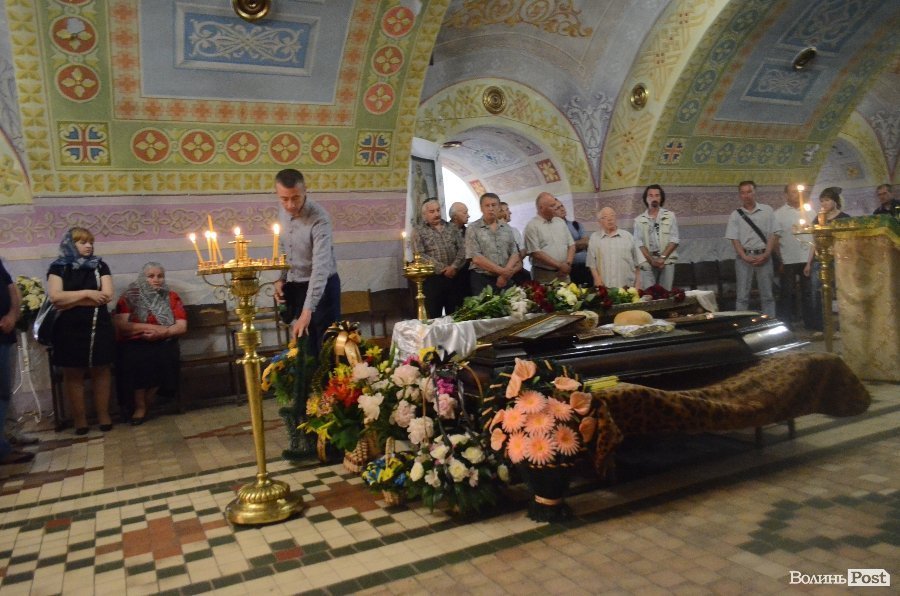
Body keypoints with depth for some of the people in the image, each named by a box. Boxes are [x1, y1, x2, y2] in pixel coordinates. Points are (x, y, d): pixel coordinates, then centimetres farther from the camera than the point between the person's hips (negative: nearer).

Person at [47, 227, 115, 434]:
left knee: (101, 371, 4)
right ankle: (79, 418, 13)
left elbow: (107, 296, -7)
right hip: (69, 329, -1)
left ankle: (103, 415, 12)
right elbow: (55, 297, -10)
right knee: (72, 374, 4)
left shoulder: (100, 266, 6)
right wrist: (87, 293, -13)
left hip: (98, 326, 1)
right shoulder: (58, 267, 4)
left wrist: (70, 301, -9)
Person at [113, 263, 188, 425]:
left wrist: (160, 333, -16)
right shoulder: (129, 297, 6)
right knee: (136, 360, -33)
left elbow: (182, 327, 2)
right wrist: (152, 327, -13)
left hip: (163, 344, 1)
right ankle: (139, 405, -15)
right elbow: (120, 325, -7)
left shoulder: (172, 298, 10)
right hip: (134, 345, -1)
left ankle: (146, 403, -11)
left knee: (164, 359, -31)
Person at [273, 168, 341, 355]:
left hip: (321, 287, -6)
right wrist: (281, 279, -1)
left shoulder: (319, 219, -27)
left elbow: (321, 267, -34)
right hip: (294, 286, 7)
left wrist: (308, 310, -40)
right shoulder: (283, 213, -4)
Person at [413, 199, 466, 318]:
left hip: (454, 277, 3)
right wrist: (442, 268, -12)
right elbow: (420, 255, -8)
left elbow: (462, 249, 6)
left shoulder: (452, 227, 14)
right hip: (432, 279, -3)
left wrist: (454, 267, -10)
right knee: (434, 317, 0)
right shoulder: (419, 231, 3)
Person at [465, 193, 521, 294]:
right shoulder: (473, 228, -3)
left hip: (505, 279, 4)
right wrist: (501, 271, -14)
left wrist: (505, 274, -11)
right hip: (481, 279, -4)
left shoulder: (507, 228, 10)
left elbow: (514, 254, 6)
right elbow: (476, 258, -11)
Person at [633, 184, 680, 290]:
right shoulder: (639, 220, 9)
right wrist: (652, 260, -11)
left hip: (667, 261, 0)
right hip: (648, 263, 0)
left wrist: (662, 257, -11)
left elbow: (674, 239, 2)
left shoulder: (670, 216, 10)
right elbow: (638, 243, 1)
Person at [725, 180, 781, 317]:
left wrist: (765, 255, -9)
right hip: (744, 257, 0)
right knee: (742, 296, 1)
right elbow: (734, 239, 1)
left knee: (767, 295, 5)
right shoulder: (735, 215, 5)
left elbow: (774, 234, 2)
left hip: (763, 257, 0)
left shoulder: (767, 211, 6)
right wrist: (745, 257, -12)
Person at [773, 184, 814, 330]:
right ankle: (786, 325, 9)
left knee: (807, 292, 10)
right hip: (788, 261, -3)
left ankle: (810, 322, 18)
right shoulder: (779, 214, 0)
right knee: (787, 293, 3)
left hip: (807, 259, 3)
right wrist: (779, 260, -10)